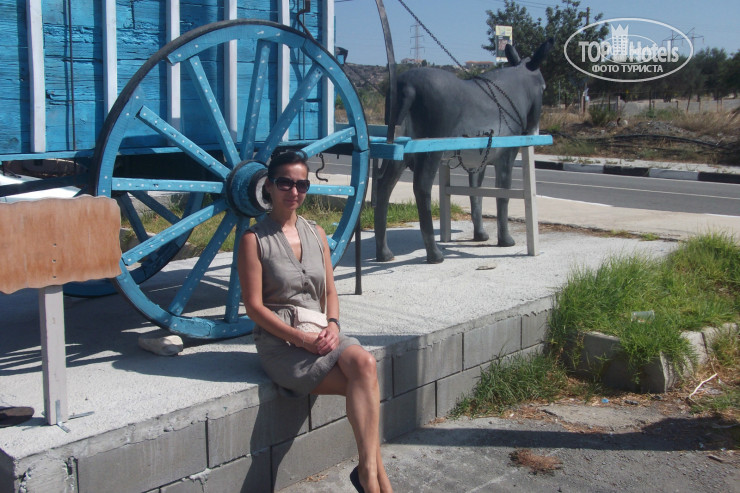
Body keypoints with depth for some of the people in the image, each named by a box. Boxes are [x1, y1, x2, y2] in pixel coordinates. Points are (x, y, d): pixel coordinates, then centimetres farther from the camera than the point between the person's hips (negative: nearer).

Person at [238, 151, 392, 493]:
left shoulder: (316, 234, 15)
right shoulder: (254, 240, -2)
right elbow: (254, 306, -7)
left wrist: (332, 324, -5)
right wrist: (299, 338, -16)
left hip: (319, 333, 5)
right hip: (279, 340, -4)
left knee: (364, 362, -29)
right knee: (363, 386, -25)